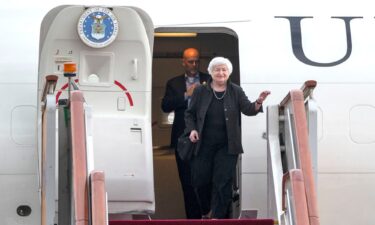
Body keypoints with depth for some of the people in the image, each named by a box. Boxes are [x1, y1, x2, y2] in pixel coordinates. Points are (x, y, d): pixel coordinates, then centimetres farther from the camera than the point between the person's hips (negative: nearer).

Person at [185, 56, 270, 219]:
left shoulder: (236, 92, 4)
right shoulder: (200, 92, 4)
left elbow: (248, 109, -6)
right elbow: (190, 113, 11)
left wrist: (258, 103, -27)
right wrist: (192, 129, -7)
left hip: (227, 146, -1)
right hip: (203, 145, 1)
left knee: (223, 183, -5)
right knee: (200, 181, 5)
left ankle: (217, 216, 1)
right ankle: (206, 211, 30)